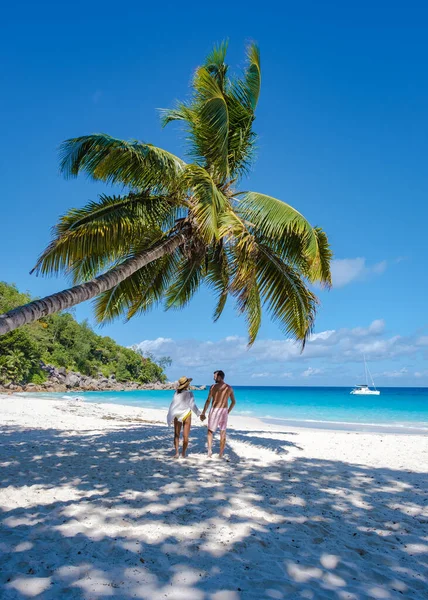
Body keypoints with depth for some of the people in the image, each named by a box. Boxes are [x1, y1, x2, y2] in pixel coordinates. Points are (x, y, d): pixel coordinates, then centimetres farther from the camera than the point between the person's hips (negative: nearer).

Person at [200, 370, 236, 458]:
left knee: (210, 431, 11)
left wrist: (203, 413, -4)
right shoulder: (229, 388, 3)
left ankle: (209, 449, -8)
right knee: (223, 433, 12)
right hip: (224, 411, 3)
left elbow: (208, 401, -10)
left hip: (215, 410, -3)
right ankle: (221, 454, 15)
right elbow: (233, 402, 8)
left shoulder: (213, 387, -9)